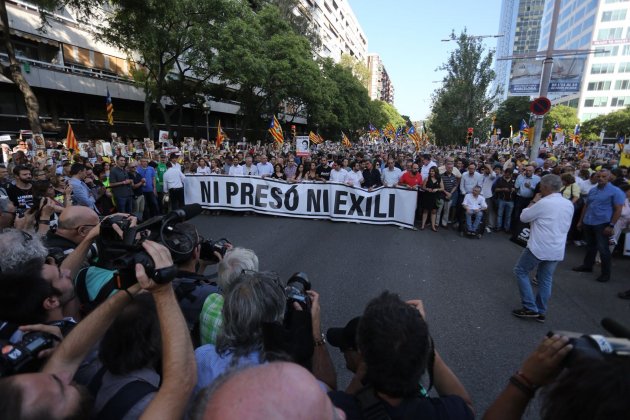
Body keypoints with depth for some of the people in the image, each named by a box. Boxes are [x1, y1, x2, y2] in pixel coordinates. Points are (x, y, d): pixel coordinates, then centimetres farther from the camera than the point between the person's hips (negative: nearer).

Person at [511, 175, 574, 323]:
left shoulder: (543, 203, -17)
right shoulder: (569, 204, 7)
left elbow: (523, 217, -6)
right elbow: (566, 226, 19)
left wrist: (533, 202, 4)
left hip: (539, 247, -7)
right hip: (557, 249, 7)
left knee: (521, 271, 7)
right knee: (546, 279, 14)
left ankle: (530, 308, 5)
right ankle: (541, 312, 19)